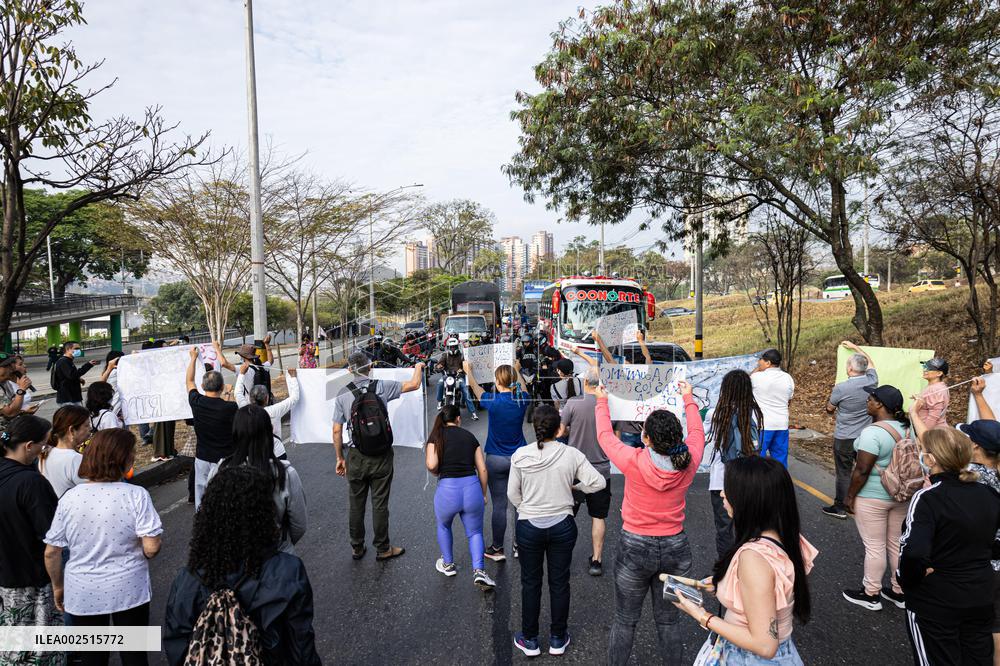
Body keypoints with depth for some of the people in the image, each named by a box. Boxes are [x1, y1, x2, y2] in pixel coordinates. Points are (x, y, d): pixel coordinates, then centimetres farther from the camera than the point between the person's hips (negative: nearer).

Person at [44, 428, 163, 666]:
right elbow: (151, 548, -21)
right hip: (129, 591, -2)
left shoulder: (70, 497, -9)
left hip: (83, 594, 3)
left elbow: (51, 552, -3)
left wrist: (58, 588, 13)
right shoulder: (136, 495, -19)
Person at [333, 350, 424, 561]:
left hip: (357, 457, 1)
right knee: (379, 504, 9)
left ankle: (357, 548, 29)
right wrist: (418, 367, 18)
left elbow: (336, 431, -3)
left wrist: (340, 458, 9)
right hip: (381, 456, -1)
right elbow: (414, 385, -2)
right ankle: (383, 549, 21)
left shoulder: (342, 395, -5)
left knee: (356, 504, 15)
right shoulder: (381, 386, -9)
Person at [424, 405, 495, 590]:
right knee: (475, 532, 21)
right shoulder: (469, 436, 12)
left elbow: (431, 465, -10)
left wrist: (439, 472, 12)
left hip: (447, 489, -1)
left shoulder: (436, 436, 5)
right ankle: (478, 571, 4)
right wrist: (483, 494, 21)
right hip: (472, 487, 2)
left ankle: (448, 564, 42)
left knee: (443, 526, 29)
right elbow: (482, 469, 10)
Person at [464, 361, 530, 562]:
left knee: (499, 505, 5)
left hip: (496, 460, -3)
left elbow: (474, 386, 6)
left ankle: (497, 549, 17)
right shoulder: (522, 400, -7)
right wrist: (516, 371, 32)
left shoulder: (492, 401, -14)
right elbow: (522, 387, 18)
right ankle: (520, 545, 23)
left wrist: (468, 370, 24)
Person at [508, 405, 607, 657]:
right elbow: (599, 482, -13)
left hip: (529, 527, 0)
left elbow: (513, 494, -5)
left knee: (530, 583, 15)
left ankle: (530, 640, 29)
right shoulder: (571, 455, -13)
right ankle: (558, 639, 30)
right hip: (562, 526, 1)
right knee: (559, 583, 15)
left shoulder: (520, 455, -13)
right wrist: (575, 486, 4)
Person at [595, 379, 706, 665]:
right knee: (668, 621, 20)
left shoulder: (634, 461, -23)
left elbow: (605, 435, -5)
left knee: (625, 622, 14)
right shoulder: (689, 462, -14)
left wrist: (602, 401, 11)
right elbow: (697, 432, 8)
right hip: (675, 547, 3)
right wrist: (688, 398, 22)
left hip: (635, 547, -3)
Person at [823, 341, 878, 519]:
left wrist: (834, 410, 20)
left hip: (844, 438, -5)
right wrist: (855, 347, 27)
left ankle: (840, 507, 12)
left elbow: (829, 408, -3)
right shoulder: (872, 381, -6)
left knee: (844, 473, 4)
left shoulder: (841, 388, -20)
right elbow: (870, 362, 16)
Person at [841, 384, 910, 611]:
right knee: (897, 544, 18)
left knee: (874, 547, 4)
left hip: (872, 499, -8)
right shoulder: (907, 428, 1)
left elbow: (862, 470, -22)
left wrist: (850, 495, -11)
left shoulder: (873, 433, -24)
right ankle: (899, 591, 31)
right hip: (902, 497, 8)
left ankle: (871, 594, 17)